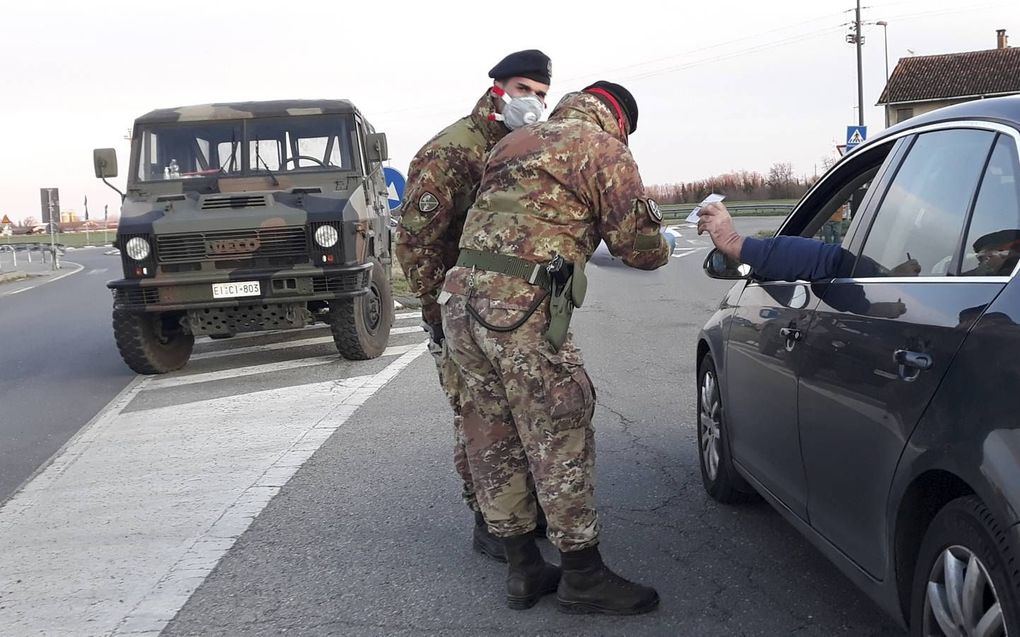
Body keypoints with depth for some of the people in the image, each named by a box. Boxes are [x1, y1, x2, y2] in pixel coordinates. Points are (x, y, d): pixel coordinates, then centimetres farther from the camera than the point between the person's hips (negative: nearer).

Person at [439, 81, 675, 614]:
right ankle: (583, 578, 9)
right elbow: (638, 245, 1)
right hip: (521, 310, -8)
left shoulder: (514, 143, 23)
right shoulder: (603, 149, 1)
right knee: (560, 440, 1)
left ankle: (524, 570, 22)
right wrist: (664, 246, 21)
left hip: (461, 300, 8)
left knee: (494, 444, 13)